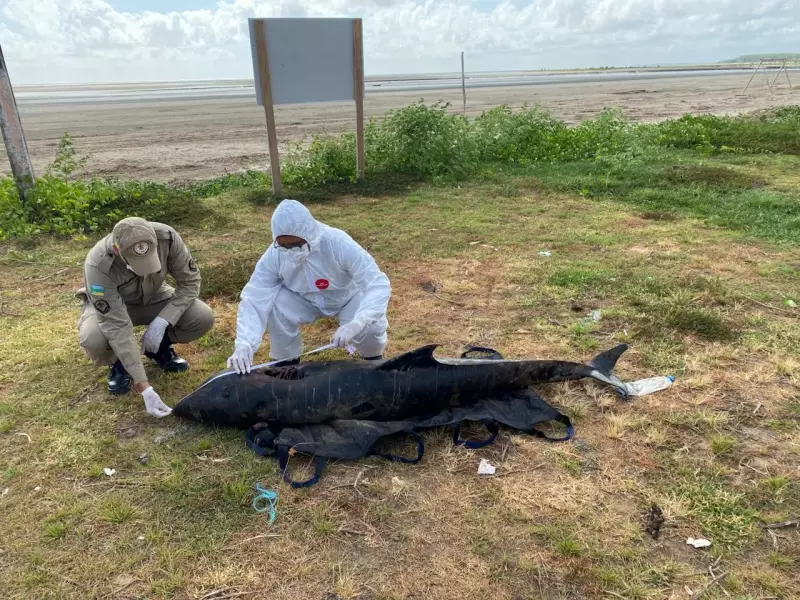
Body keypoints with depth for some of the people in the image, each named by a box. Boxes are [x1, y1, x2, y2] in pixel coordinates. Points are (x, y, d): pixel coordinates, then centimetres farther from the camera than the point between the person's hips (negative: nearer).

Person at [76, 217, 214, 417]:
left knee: (203, 318, -24)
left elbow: (190, 281, -18)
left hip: (152, 297, 2)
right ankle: (118, 364, 1)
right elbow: (117, 329, -38)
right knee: (93, 339, -36)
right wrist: (145, 389, -40)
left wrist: (162, 321, -31)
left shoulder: (166, 237, -32)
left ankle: (160, 348, 7)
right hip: (109, 307, -2)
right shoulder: (97, 265, -38)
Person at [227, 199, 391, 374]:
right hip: (306, 300, 2)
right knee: (274, 304, -27)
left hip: (347, 297, -2)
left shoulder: (339, 243, -36)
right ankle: (286, 362, -1)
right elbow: (253, 299, -28)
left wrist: (356, 324, -55)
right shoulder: (274, 255, -27)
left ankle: (373, 360, 5)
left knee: (370, 327, -31)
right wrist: (244, 344, -44)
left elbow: (378, 285, -39)